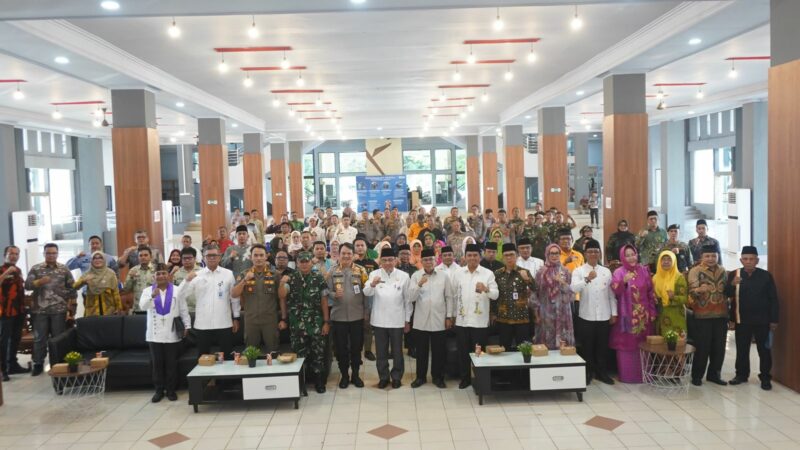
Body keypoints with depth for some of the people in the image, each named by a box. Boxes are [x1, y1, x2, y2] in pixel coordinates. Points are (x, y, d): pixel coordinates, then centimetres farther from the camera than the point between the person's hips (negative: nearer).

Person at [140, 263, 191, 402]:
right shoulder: (148, 291, 4)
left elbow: (183, 310, 6)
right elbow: (142, 306, -12)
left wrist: (187, 325, 2)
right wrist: (152, 296, -29)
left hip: (172, 334, 0)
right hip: (155, 334, 1)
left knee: (171, 363, 5)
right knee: (157, 363, 6)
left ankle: (171, 390, 15)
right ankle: (159, 390, 15)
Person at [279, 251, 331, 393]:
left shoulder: (319, 278, 0)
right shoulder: (290, 278, 2)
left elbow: (324, 301, 2)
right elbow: (282, 296, -7)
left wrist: (326, 322, -1)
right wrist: (282, 283, -26)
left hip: (316, 322, 0)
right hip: (296, 323, 0)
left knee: (318, 352, 5)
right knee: (299, 353, 6)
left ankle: (319, 381, 18)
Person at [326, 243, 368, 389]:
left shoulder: (361, 270, 0)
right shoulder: (332, 271, 1)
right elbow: (326, 290, -1)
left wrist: (365, 310, -7)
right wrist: (334, 294, -22)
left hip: (357, 315, 0)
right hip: (338, 315, 0)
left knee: (356, 346, 9)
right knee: (341, 347, 8)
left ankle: (355, 374, 24)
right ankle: (344, 375, 23)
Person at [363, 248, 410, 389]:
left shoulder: (403, 276, 0)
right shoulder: (374, 274, 0)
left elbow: (407, 299, 3)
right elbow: (367, 293, -14)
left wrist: (407, 320, 3)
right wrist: (372, 284, -36)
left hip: (397, 320, 0)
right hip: (379, 320, 1)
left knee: (397, 351, 10)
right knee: (381, 351, 10)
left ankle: (396, 377, 23)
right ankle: (383, 377, 23)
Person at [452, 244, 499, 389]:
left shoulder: (488, 273, -3)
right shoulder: (458, 272, 6)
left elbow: (495, 295, -8)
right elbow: (453, 294, 11)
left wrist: (486, 289, -29)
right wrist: (453, 314, 10)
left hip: (480, 320, -3)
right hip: (462, 319, 3)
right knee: (463, 351, 10)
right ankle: (465, 378, 24)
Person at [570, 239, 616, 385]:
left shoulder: (606, 271, 8)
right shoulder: (578, 271, -3)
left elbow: (611, 294, 10)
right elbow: (574, 289, -21)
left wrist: (614, 313, 5)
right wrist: (587, 279, -36)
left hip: (604, 316, 3)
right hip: (586, 316, -3)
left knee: (602, 346, 11)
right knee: (586, 346, 4)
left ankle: (601, 372, 24)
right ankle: (587, 372, 17)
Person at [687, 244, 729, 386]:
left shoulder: (722, 271, 9)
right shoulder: (695, 271, -7)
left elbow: (727, 290, 21)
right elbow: (692, 290, -19)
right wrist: (699, 290, -40)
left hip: (721, 315, 5)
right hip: (702, 316, -5)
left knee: (719, 347, 9)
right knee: (702, 347, -1)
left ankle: (714, 374, 23)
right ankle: (697, 375, 12)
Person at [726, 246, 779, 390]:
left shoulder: (766, 276, -2)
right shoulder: (733, 275, 0)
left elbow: (773, 299, 0)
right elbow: (726, 295, -7)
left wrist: (774, 320, -3)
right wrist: (732, 285, -27)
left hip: (762, 320, -1)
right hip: (741, 319, 1)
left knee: (764, 349, 6)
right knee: (742, 349, 10)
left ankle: (765, 377, 16)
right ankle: (741, 374, 22)